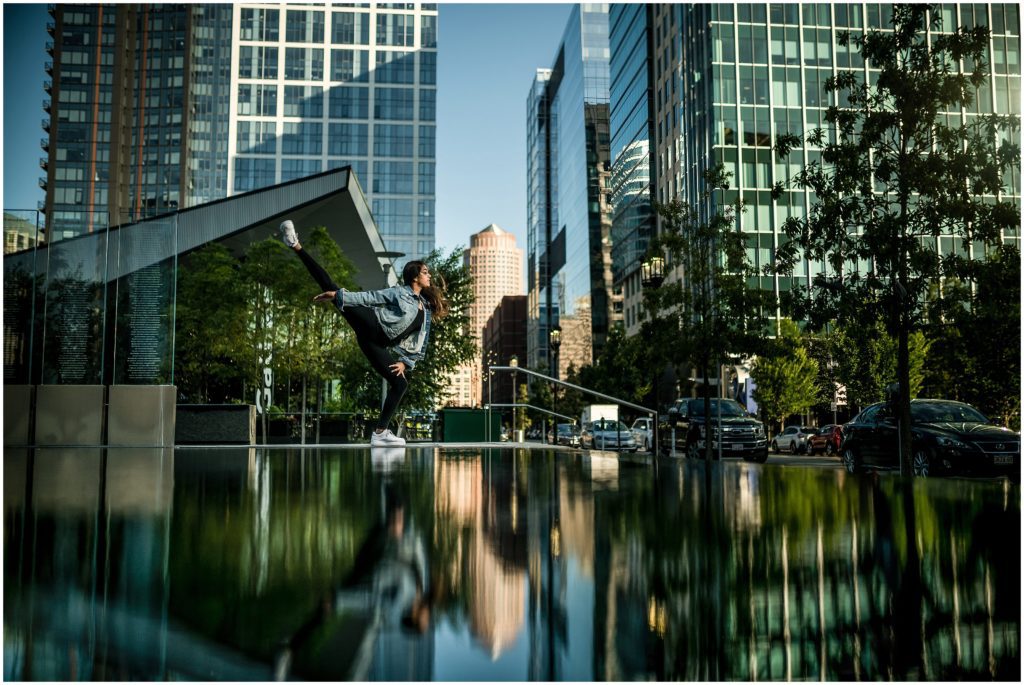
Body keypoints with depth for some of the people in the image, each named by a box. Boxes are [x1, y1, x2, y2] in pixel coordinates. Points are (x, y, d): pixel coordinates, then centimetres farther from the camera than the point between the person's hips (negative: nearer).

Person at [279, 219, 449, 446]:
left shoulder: (425, 312, 19)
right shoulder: (399, 292, 7)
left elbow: (420, 344, 21)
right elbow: (370, 297, -1)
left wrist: (406, 363, 6)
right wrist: (340, 295, -13)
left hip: (377, 345, 5)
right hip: (371, 325, -5)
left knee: (400, 384, -5)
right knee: (332, 288, -23)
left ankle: (380, 433, -1)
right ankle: (297, 246, -17)